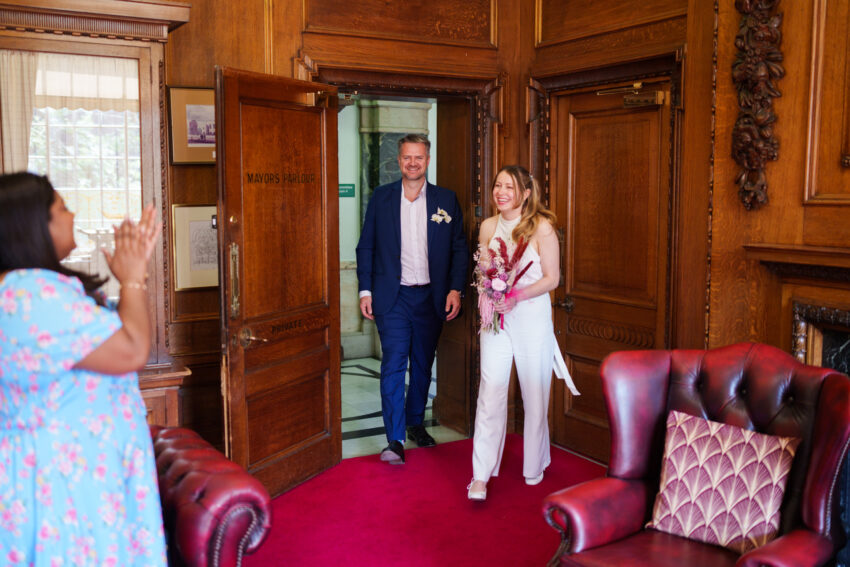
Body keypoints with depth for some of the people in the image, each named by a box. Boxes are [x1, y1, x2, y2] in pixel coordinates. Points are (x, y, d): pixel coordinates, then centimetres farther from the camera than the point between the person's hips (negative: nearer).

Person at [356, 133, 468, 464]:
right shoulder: (381, 198, 3)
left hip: (431, 297, 2)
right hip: (392, 297, -2)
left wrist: (455, 289, -4)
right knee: (393, 364, -9)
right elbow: (366, 247, 4)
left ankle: (415, 422, 32)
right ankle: (395, 440, -6)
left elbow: (459, 248, 6)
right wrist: (365, 291, -3)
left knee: (423, 365, 13)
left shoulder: (446, 200, 4)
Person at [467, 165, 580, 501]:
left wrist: (516, 296, -19)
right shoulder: (488, 227, 6)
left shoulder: (541, 227, -7)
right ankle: (481, 476, 0)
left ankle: (534, 468, 28)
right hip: (496, 318, 3)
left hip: (532, 317, -2)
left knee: (534, 393, 7)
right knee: (490, 393, -5)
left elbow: (551, 279, -7)